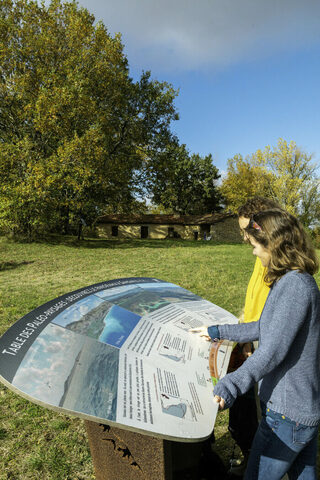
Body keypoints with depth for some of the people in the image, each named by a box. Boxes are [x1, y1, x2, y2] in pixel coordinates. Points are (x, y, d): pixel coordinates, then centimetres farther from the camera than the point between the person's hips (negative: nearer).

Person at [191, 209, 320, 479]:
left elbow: (273, 350, -31)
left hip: (288, 415, -9)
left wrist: (231, 386, -37)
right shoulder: (295, 281, 6)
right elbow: (265, 329, 13)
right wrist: (217, 332, 15)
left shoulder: (295, 285, -26)